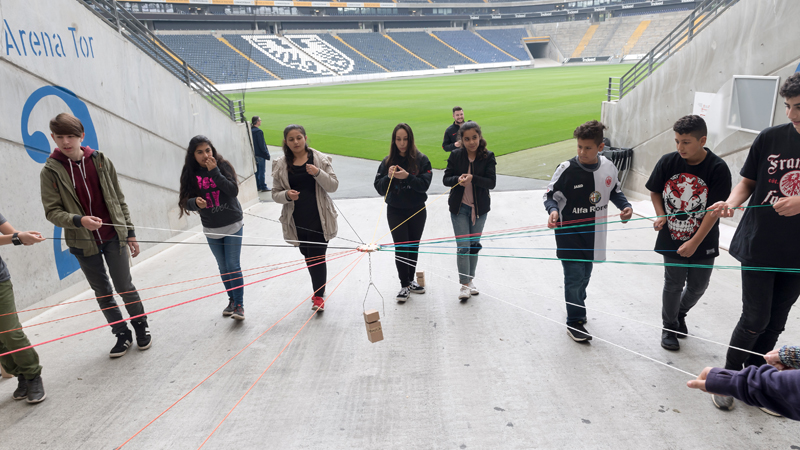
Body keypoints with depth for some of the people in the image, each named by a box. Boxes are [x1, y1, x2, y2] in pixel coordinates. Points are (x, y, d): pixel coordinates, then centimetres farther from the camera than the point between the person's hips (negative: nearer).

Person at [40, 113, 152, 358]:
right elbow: (52, 211, -6)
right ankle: (122, 334, 28)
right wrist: (79, 220, -26)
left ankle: (141, 327, 27)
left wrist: (130, 233, 4)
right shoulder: (50, 171, -5)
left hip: (113, 237, 0)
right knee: (103, 293, 12)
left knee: (125, 287, 5)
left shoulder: (101, 161, -1)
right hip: (83, 243, 1)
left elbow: (119, 201, 4)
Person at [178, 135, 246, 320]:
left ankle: (239, 305, 8)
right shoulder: (190, 173, -4)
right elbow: (187, 200, -4)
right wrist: (196, 202, -26)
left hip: (232, 225, -3)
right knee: (223, 268, 14)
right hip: (211, 229, 3)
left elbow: (234, 191, -20)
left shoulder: (222, 165, -10)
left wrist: (215, 171, -25)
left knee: (233, 266, -4)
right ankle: (232, 300, 31)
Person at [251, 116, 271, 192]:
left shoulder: (250, 131, 7)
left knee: (257, 170, 14)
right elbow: (262, 145, -19)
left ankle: (258, 186, 21)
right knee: (262, 171, 0)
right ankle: (263, 187, 5)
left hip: (254, 154, 8)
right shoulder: (259, 131, -18)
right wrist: (267, 154, -12)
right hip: (260, 154, -8)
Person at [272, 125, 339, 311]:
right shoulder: (280, 165, 2)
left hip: (319, 218, -2)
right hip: (296, 220, 3)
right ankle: (319, 288, 36)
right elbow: (275, 193, 6)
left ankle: (318, 295, 14)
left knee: (317, 256, -3)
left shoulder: (319, 159, -2)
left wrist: (318, 173, -21)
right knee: (308, 256, 15)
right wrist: (286, 195, -17)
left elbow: (333, 186, -4)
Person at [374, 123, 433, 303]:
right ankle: (404, 285, 13)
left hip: (417, 211, 0)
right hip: (396, 212, 0)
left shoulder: (421, 159, -6)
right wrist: (389, 177, -24)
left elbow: (425, 184, -14)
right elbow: (379, 188, -5)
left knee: (413, 247, 13)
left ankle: (410, 281, 30)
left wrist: (407, 177, -28)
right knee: (401, 247, -1)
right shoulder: (388, 161, -2)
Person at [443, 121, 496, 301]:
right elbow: (446, 179, -3)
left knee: (474, 244, 14)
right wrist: (458, 179, -25)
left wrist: (472, 178, -27)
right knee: (463, 246, -4)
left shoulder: (488, 157, -5)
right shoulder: (455, 155, -4)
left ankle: (470, 280, 29)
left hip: (480, 208, 1)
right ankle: (464, 284, 6)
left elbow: (492, 182, -12)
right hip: (459, 207, -1)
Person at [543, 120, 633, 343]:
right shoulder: (566, 169, -15)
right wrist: (553, 210, -28)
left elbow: (615, 191, 14)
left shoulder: (608, 167, -3)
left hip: (594, 233, 4)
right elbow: (550, 195, -8)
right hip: (569, 234, -4)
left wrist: (625, 205, -4)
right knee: (574, 276, -3)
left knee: (585, 275, 19)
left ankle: (578, 306, 42)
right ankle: (575, 322, 12)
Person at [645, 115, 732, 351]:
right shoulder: (667, 162, -9)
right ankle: (669, 327, 28)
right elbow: (655, 192, 6)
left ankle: (680, 312, 43)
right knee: (673, 285, 8)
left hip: (703, 242, 0)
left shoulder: (718, 168, -16)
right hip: (672, 239, 1)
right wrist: (661, 216, -11)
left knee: (698, 286, 13)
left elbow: (714, 210, -16)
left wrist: (695, 243, -18)